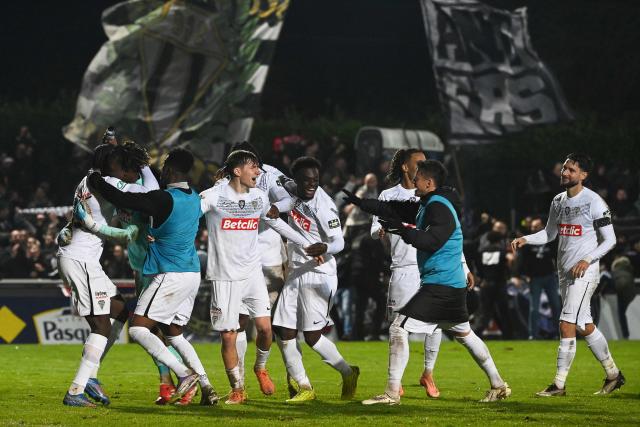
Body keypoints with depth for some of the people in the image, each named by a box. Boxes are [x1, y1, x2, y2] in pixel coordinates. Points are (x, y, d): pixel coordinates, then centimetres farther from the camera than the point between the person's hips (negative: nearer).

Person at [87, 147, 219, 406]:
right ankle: (207, 389, 8)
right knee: (173, 333, 18)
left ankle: (184, 374, -18)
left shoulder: (164, 200, -17)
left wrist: (95, 180, -4)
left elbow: (121, 199, -18)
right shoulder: (194, 198, 7)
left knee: (138, 329, -7)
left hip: (171, 276, -9)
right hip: (192, 274, 9)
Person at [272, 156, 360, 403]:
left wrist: (324, 248, -39)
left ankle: (348, 374, 15)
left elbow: (339, 241, -18)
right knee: (284, 332, 2)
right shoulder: (293, 193, 1)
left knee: (312, 337, -7)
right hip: (295, 273, 7)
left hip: (318, 275, -7)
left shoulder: (323, 205, -18)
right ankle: (303, 387, 12)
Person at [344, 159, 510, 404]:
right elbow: (397, 210, 22)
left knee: (398, 329, -12)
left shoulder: (439, 207, -16)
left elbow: (432, 241, -28)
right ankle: (498, 386, 28)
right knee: (464, 334, 22)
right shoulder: (427, 205, 14)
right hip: (454, 284, 11)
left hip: (438, 284, -11)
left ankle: (392, 393, -13)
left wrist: (402, 230, -32)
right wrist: (361, 203, 21)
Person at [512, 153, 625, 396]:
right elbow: (550, 233, 21)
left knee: (567, 325, -12)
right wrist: (525, 240, 4)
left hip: (584, 273, -8)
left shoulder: (593, 202, -12)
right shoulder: (558, 201, 10)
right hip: (565, 272, 8)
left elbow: (610, 240, -10)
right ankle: (613, 374, 26)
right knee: (584, 326, 13)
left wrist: (587, 260, -21)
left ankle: (559, 385, -7)